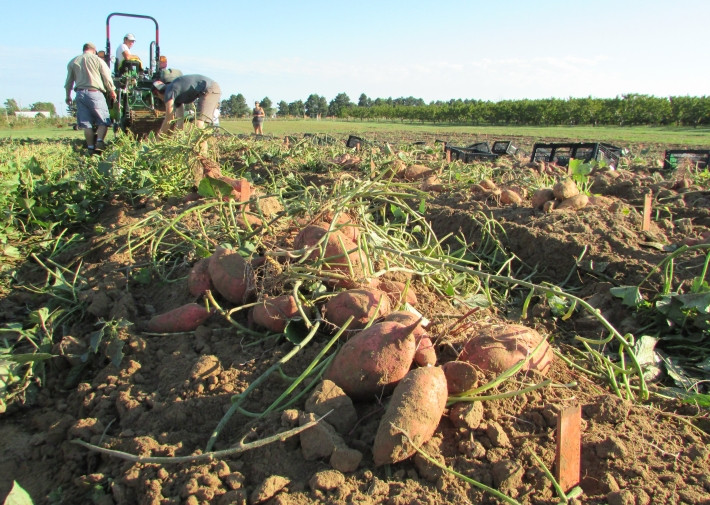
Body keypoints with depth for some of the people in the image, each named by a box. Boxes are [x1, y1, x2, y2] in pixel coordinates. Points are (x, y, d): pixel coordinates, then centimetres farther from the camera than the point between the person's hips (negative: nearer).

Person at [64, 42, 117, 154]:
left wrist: (68, 96, 26)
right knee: (103, 121, -1)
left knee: (86, 124, 5)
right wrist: (112, 91, 16)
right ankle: (99, 141, -24)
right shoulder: (97, 60, 3)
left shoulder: (73, 62, 14)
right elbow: (107, 78, 2)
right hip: (95, 93, -4)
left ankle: (91, 148, 2)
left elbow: (69, 81, 16)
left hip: (80, 94, 4)